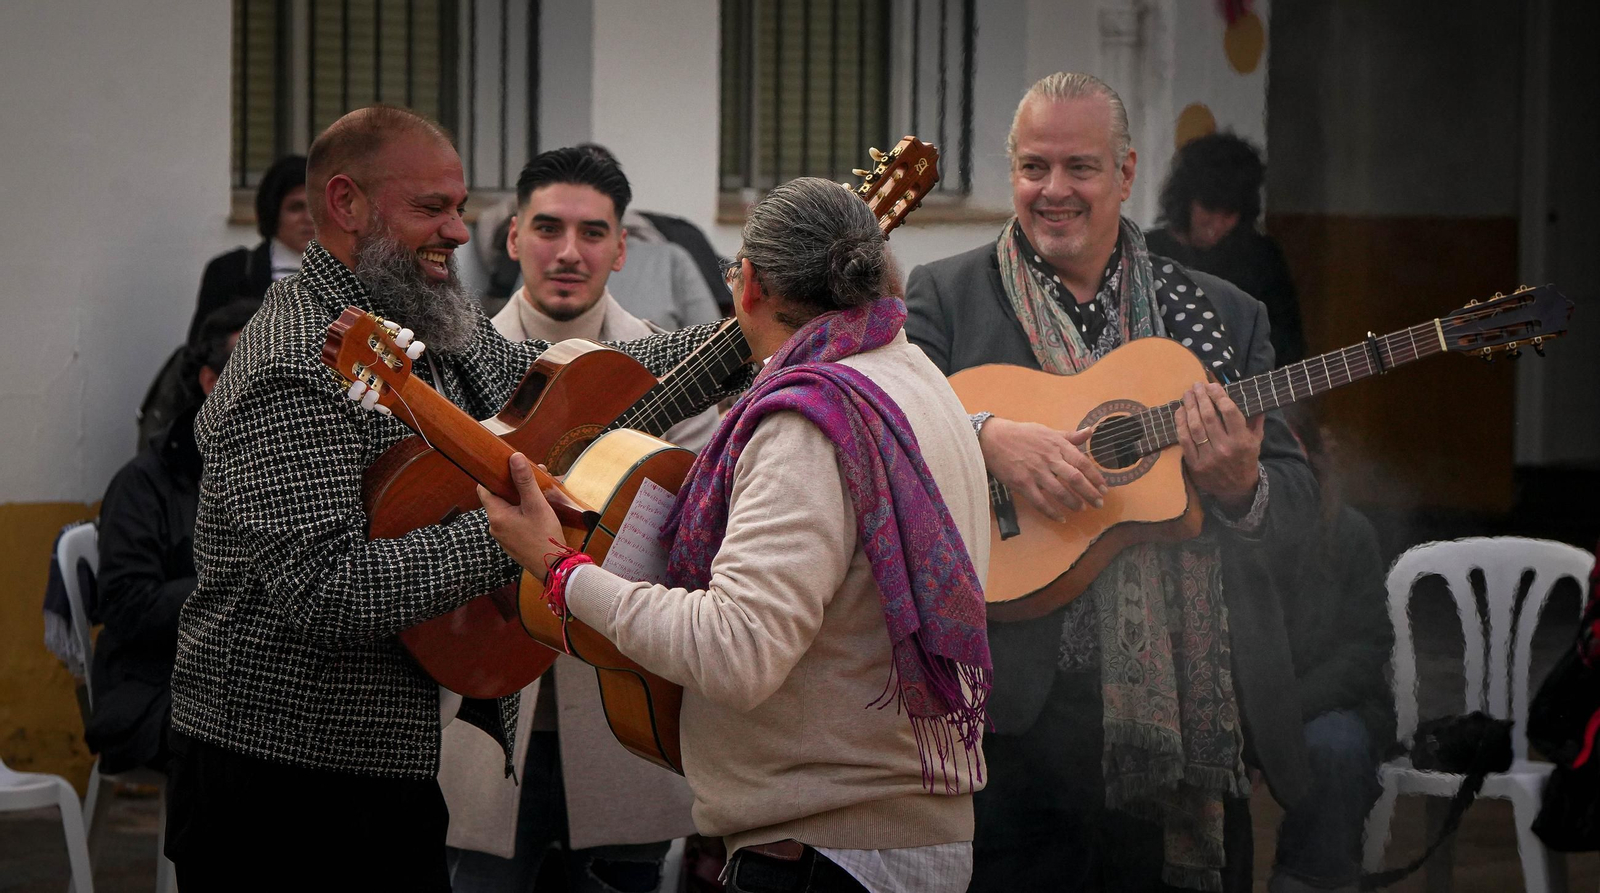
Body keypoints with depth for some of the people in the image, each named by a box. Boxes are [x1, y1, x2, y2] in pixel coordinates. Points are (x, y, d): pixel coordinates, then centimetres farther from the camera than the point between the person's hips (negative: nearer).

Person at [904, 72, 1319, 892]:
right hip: (1015, 710, -2)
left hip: (1191, 713, 2)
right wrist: (986, 437, -24)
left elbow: (1299, 499, 9)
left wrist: (1241, 486, -13)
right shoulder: (943, 298, 6)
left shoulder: (1221, 315, 11)